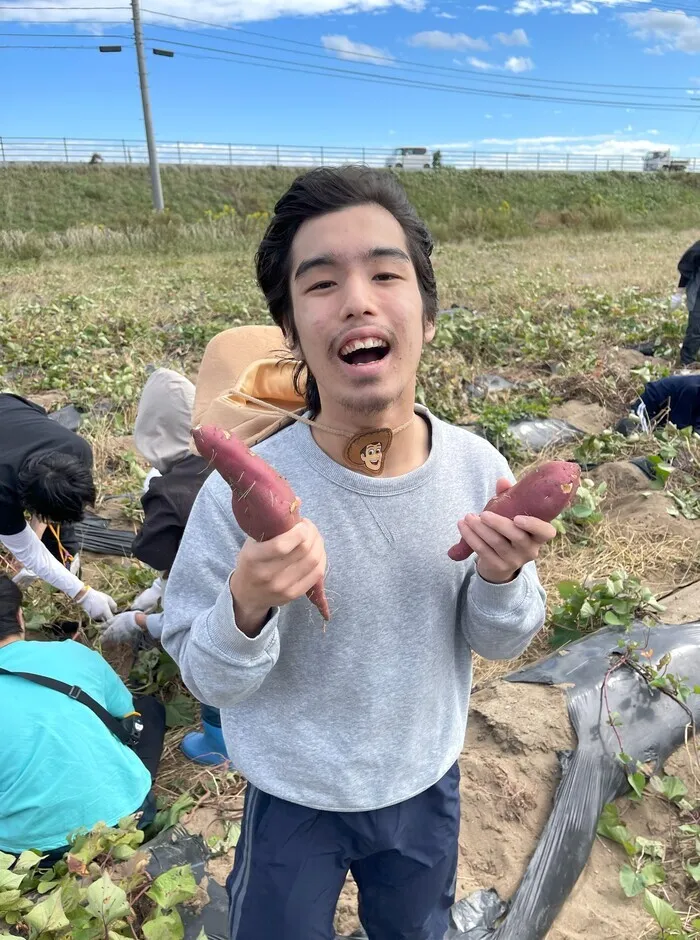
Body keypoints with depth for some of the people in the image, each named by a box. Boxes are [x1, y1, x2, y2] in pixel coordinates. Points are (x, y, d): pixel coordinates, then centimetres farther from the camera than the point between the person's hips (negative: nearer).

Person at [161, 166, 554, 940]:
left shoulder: (478, 467, -20)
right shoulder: (242, 490, -28)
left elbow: (500, 642, -7)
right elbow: (206, 677, -17)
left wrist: (503, 577, -28)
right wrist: (247, 608, -38)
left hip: (429, 782, 3)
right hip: (294, 798, -2)